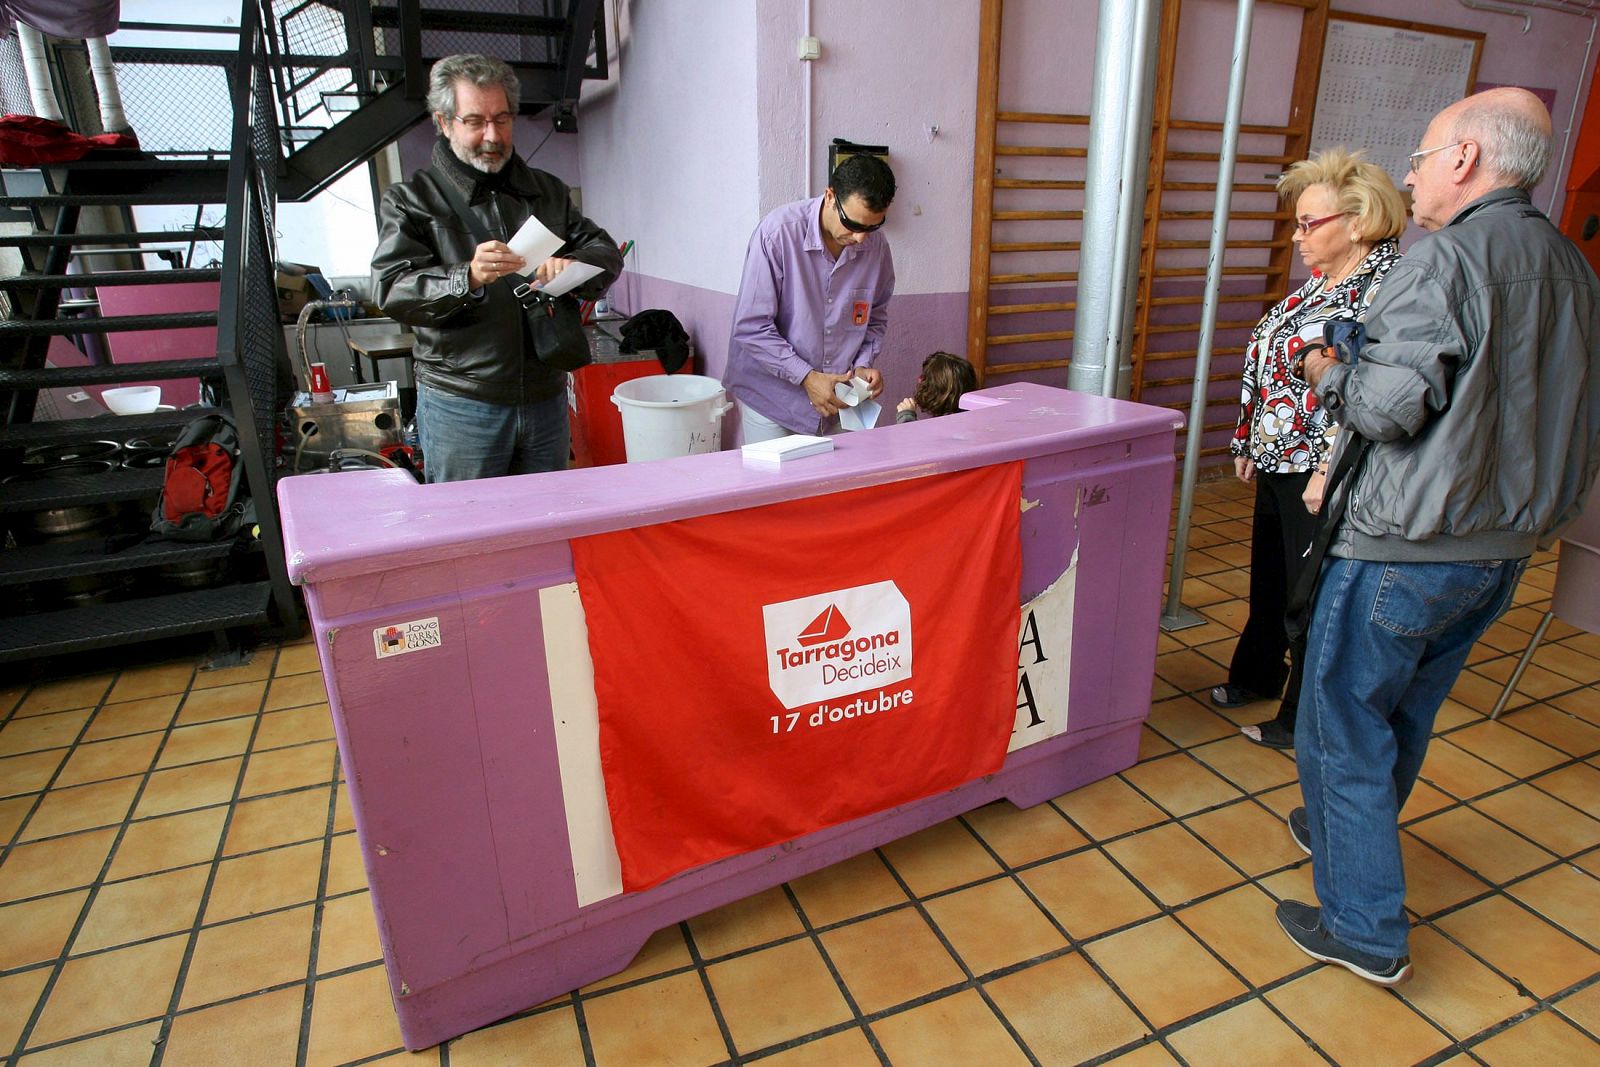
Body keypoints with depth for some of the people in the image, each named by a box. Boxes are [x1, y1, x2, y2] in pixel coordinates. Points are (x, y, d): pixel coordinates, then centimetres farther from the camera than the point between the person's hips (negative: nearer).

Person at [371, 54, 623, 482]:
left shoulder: (547, 190, 15)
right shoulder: (410, 199, 1)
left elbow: (606, 252, 9)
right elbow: (390, 290, -10)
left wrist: (573, 266, -15)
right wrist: (468, 279, -29)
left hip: (546, 396, 4)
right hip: (459, 403, -4)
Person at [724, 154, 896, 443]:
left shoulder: (876, 246, -3)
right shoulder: (778, 232, -18)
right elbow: (751, 327, -19)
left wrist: (863, 364, -6)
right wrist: (807, 376, -23)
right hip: (771, 395, -3)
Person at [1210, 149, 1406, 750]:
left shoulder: (1390, 284, -16)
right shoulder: (1319, 281, 12)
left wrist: (1329, 472, -24)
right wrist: (1249, 443, 18)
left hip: (1323, 474, -9)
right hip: (1279, 461, 9)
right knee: (1268, 577, 21)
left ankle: (1304, 720, 21)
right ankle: (1255, 677, 41)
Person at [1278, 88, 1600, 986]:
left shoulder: (1447, 259, -17)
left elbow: (1389, 405, -24)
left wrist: (1331, 372, -5)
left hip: (1406, 548, -9)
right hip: (1505, 548, 9)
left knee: (1345, 721, 4)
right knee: (1407, 714, 23)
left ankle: (1365, 929, 14)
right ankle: (1349, 836, 43)